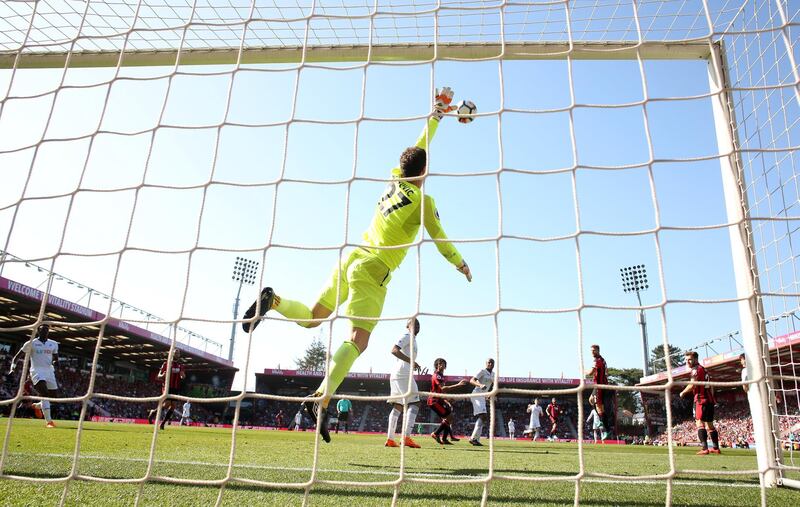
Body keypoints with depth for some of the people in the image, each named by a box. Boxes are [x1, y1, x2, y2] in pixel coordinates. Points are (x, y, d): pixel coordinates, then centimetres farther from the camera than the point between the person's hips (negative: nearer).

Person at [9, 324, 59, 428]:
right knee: (44, 394, -22)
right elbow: (17, 356, 7)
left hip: (49, 371, 5)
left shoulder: (54, 344, 13)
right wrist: (13, 365, -11)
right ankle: (48, 421, -23)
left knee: (54, 395, 4)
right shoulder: (31, 343, 2)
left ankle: (37, 405, 37)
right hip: (37, 371, -5)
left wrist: (55, 362, -2)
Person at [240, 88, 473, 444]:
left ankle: (273, 300, -5)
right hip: (372, 272, -7)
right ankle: (322, 398, -23)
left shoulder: (394, 179, 12)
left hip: (352, 259, 7)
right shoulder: (423, 199, -5)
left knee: (311, 319, 16)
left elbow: (418, 149, 27)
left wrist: (436, 116, 38)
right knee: (358, 339, -12)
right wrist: (460, 264, 19)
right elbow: (439, 240, 2)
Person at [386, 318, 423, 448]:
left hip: (396, 375, 10)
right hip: (403, 373, -10)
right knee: (414, 403, -12)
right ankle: (406, 437, -20)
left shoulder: (412, 339, 26)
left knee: (398, 406, 9)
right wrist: (411, 361, -23)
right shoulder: (407, 336, -3)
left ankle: (390, 439, 8)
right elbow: (394, 350, -19)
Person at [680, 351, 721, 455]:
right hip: (710, 399, 10)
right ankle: (716, 448, 21)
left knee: (700, 422, -13)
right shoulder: (704, 370, 21)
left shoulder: (696, 369, -8)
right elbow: (711, 387, 24)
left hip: (701, 399, -10)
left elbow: (692, 385, -17)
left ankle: (705, 448, -21)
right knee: (709, 424, 16)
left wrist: (683, 392, -4)